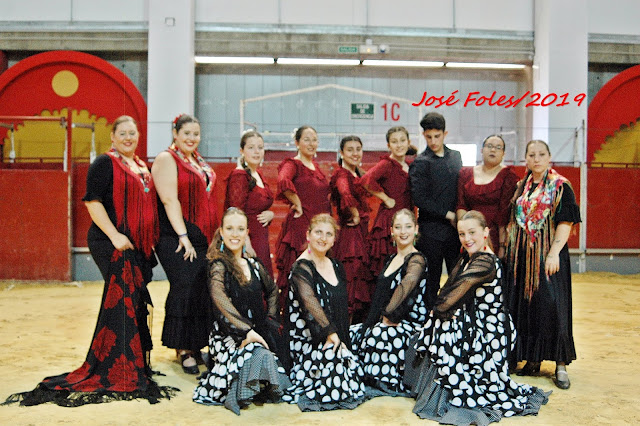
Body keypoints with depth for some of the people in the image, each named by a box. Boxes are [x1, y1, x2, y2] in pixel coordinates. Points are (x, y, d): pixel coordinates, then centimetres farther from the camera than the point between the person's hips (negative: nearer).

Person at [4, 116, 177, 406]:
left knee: (135, 302, 12)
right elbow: (92, 201, -13)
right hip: (112, 244, -8)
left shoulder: (141, 166, 19)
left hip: (138, 246, 8)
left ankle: (134, 363, 24)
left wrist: (151, 240, 18)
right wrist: (114, 235, -20)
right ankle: (118, 371, 2)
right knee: (122, 300, -8)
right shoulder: (105, 163, -5)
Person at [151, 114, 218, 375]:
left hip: (204, 238, 8)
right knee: (185, 290, -9)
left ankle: (196, 346, 16)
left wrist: (214, 234, 17)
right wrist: (183, 236, -20)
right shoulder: (166, 159, -6)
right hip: (178, 238, -8)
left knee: (203, 290, 6)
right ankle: (183, 350, 2)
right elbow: (170, 200, -15)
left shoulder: (198, 160, 19)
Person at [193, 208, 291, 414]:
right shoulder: (218, 265, -7)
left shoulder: (253, 264, 12)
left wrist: (270, 318, 15)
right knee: (259, 356, -34)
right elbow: (219, 297, -26)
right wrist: (247, 330, -33)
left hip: (257, 332, 6)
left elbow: (272, 290, 29)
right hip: (228, 335, -6)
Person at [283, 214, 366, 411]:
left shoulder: (336, 267, 13)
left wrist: (342, 339, 6)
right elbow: (309, 301, -27)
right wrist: (330, 332, -35)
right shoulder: (301, 268, -11)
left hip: (336, 339, 7)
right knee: (331, 357, -32)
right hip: (307, 340, -7)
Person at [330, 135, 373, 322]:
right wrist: (355, 215, -21)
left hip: (362, 230, 9)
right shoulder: (341, 174, -12)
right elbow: (345, 194, -33)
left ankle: (358, 324, 21)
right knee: (351, 278, -8)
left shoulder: (359, 174, 16)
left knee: (364, 278, 12)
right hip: (349, 231, -9)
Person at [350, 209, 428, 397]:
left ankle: (396, 385, -15)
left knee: (378, 335, -35)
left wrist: (388, 315, -24)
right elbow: (379, 294, 14)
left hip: (411, 323, -8)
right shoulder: (391, 259, 15)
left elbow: (404, 288, -30)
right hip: (386, 320, 8)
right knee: (350, 333, -6)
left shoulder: (417, 260, -11)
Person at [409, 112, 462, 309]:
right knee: (431, 280, 4)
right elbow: (420, 199, -14)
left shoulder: (455, 156, 11)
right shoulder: (420, 163, -7)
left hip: (455, 227, 5)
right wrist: (448, 215, -12)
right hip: (431, 230, -5)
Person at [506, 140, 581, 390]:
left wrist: (554, 253, -19)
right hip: (522, 256, 5)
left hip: (548, 255, -5)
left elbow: (565, 222, -10)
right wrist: (508, 249, 10)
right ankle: (532, 360, 19)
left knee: (551, 306, -8)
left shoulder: (561, 186, -3)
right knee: (524, 305, 7)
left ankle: (561, 365, 2)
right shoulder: (521, 187, 13)